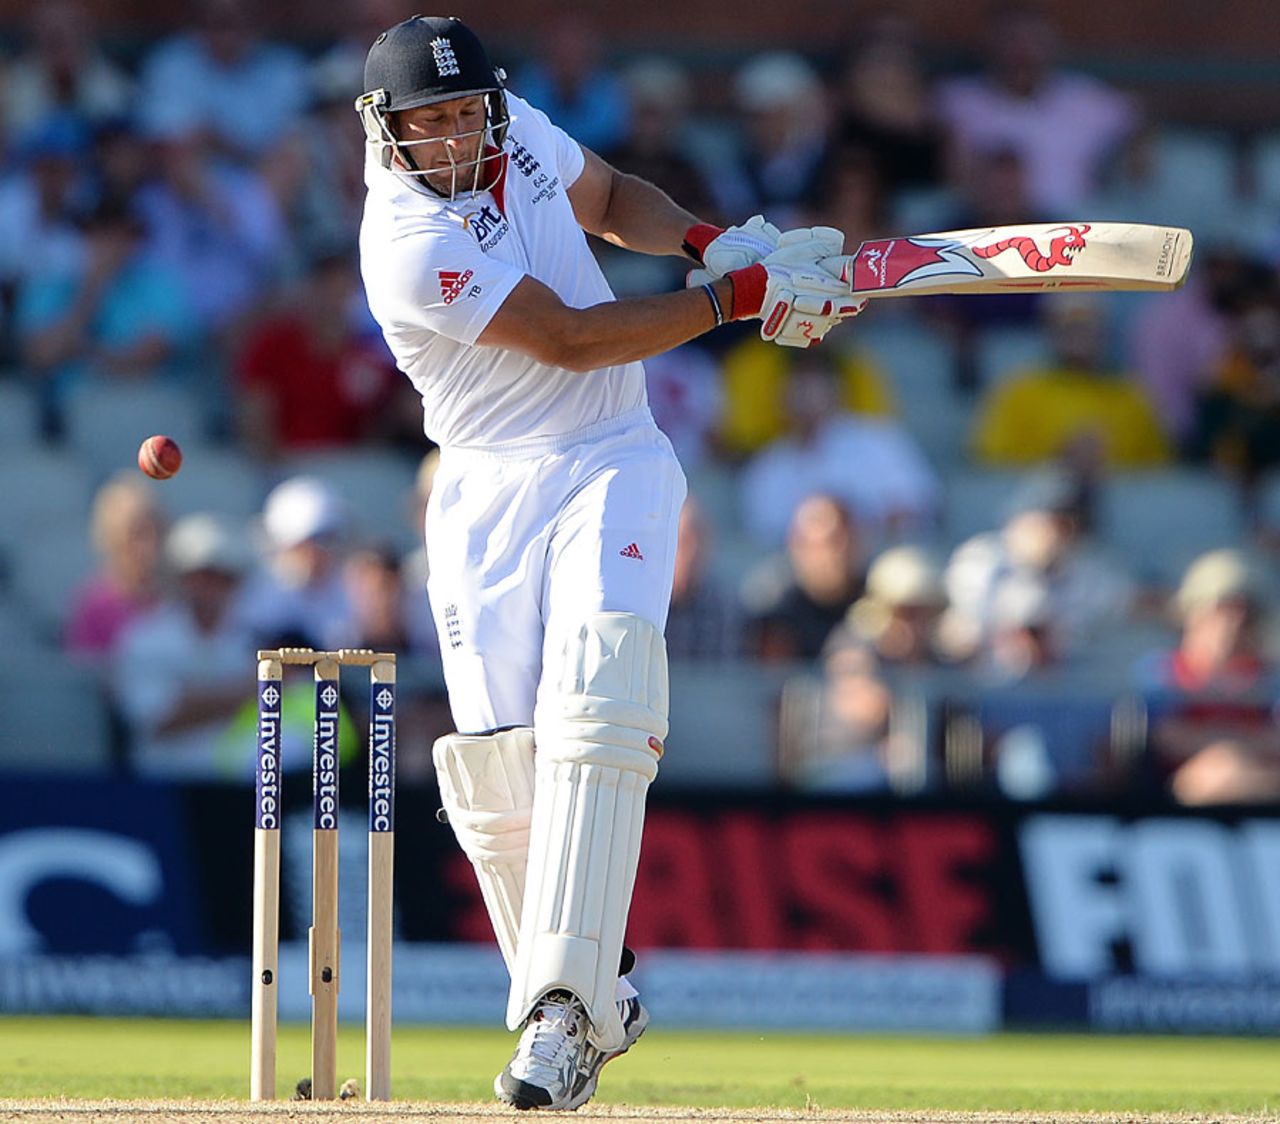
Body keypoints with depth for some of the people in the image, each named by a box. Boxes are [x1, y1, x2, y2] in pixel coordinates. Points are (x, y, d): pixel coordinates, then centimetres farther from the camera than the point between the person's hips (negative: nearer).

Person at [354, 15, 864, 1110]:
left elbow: (606, 196, 22)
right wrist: (739, 295, -15)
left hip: (612, 468, 3)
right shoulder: (411, 248, -19)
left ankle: (562, 1013, -28)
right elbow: (572, 340, -20)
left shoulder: (518, 126, 1)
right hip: (488, 494, -3)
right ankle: (595, 1002, 13)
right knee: (499, 766, -10)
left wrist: (707, 239, 3)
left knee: (595, 710, -19)